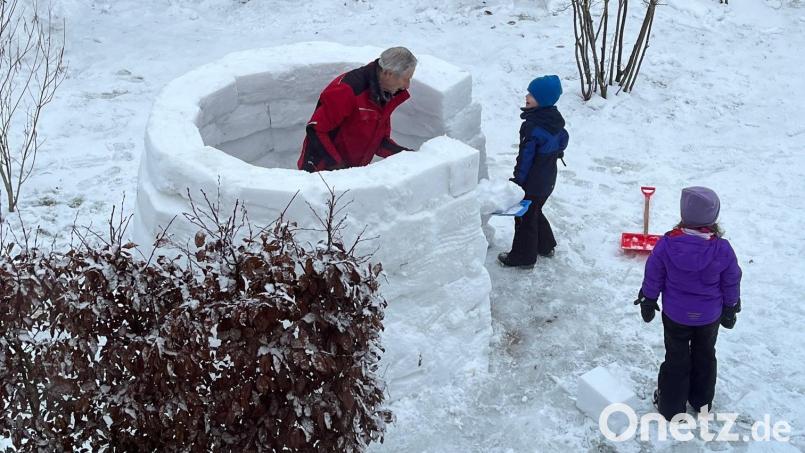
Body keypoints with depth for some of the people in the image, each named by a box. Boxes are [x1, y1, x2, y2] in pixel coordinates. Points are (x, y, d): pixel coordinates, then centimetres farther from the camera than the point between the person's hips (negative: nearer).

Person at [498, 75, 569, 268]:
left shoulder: (532, 127, -28)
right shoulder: (555, 119, -1)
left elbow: (526, 156, -23)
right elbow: (563, 140, 14)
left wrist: (518, 180, -14)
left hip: (532, 181, -9)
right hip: (548, 179, 9)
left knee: (525, 216, 6)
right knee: (535, 212, 26)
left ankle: (523, 256, 18)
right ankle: (545, 245, 40)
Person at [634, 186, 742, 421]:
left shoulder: (667, 244, -23)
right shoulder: (723, 249, -21)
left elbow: (653, 277, -9)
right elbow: (731, 283, -7)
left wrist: (647, 302, 8)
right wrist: (730, 310, 11)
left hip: (675, 315, -1)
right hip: (709, 316, 1)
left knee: (676, 357, 17)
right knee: (705, 356, 23)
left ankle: (671, 406, 28)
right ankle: (702, 402, 41)